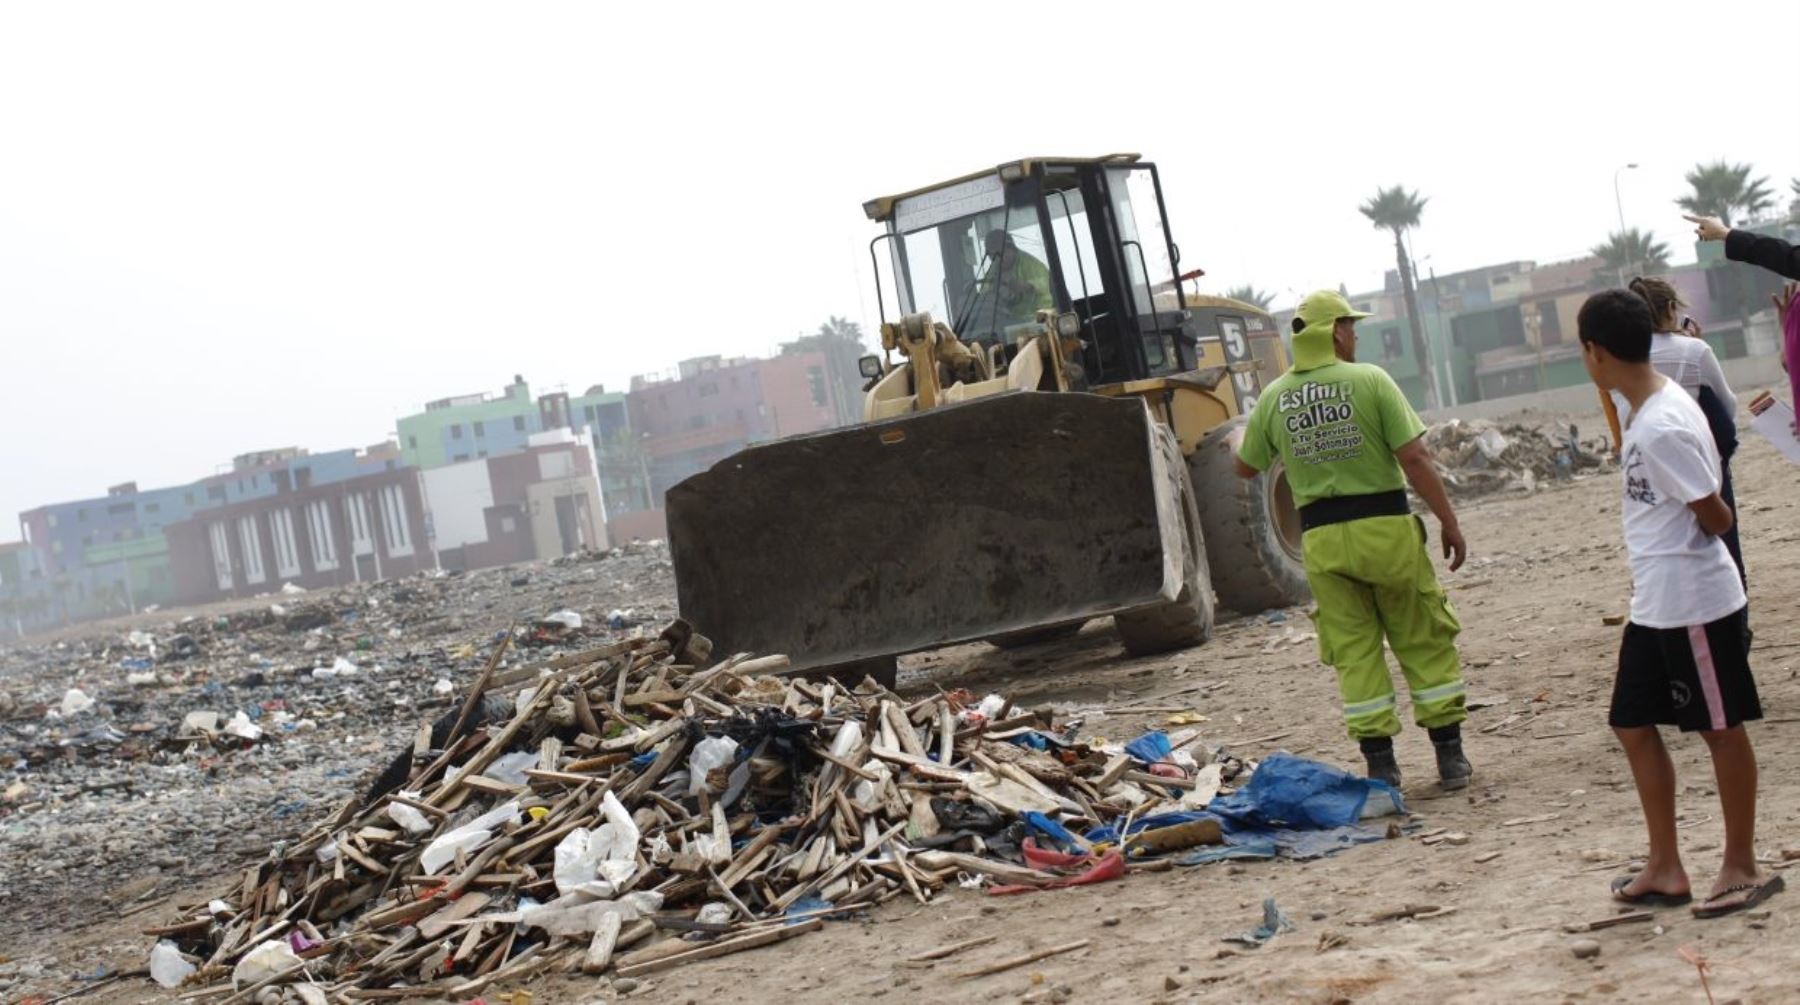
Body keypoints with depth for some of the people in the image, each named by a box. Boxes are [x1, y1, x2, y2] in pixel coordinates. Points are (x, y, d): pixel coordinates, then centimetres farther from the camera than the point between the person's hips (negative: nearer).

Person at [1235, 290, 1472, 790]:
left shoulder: (1274, 397, 2)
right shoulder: (1370, 380, -8)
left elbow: (1245, 468, 14)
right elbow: (1414, 458, -11)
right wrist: (1449, 522, -4)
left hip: (1322, 537, 3)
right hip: (1385, 527, -2)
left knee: (1354, 652, 9)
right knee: (1425, 644, 9)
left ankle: (1381, 764, 8)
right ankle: (1450, 757, 11)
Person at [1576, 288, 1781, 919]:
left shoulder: (1662, 428, -23)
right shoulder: (1648, 411, 7)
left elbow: (1715, 516, -19)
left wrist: (1682, 553, 1)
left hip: (1695, 601, -10)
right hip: (1654, 604, 10)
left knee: (1721, 727, 4)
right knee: (1633, 723, 13)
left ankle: (1742, 867, 17)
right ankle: (1666, 869, 22)